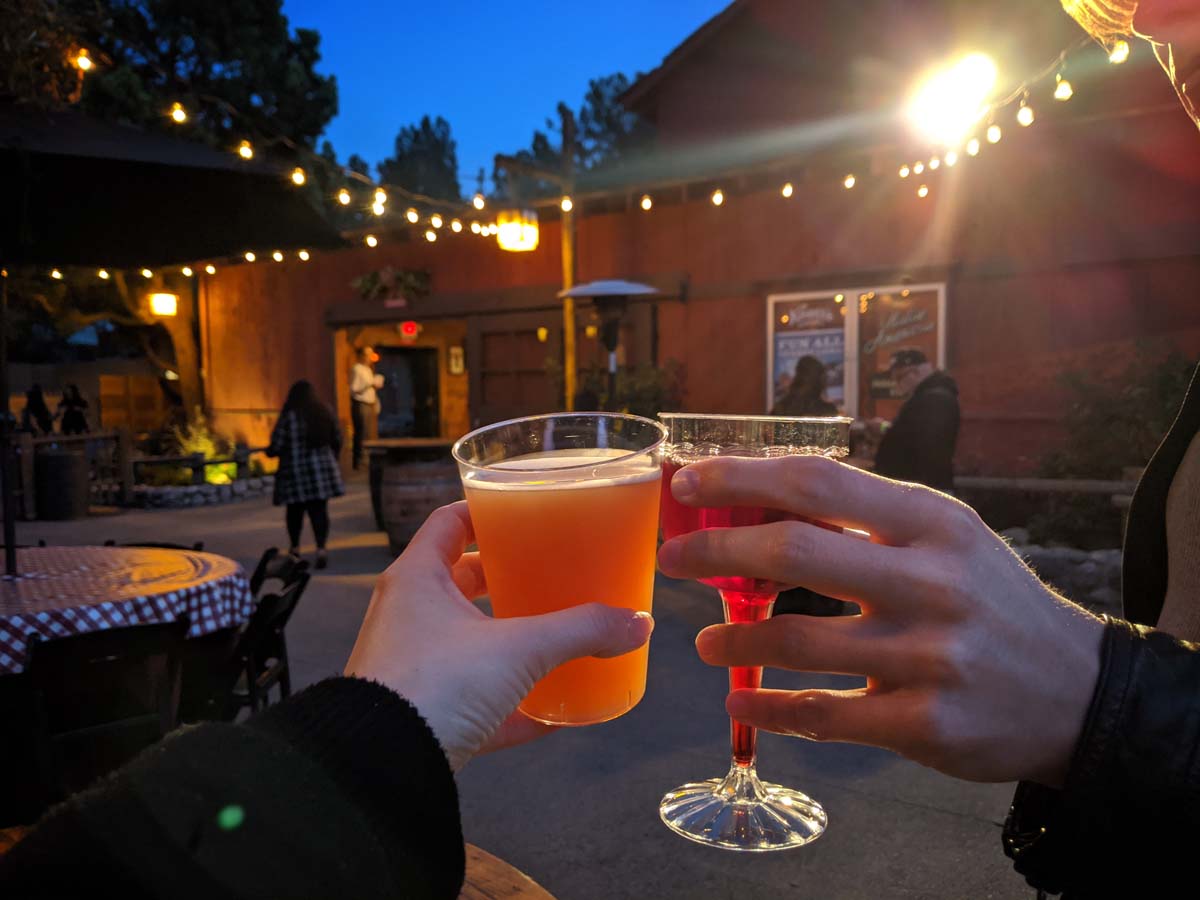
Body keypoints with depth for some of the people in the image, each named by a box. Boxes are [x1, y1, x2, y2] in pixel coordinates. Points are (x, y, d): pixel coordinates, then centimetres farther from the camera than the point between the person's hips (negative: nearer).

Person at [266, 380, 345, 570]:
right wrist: (331, 460, 25)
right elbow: (337, 440, 9)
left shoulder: (288, 417, -10)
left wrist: (269, 452, 14)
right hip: (322, 469, 2)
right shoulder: (326, 413, 3)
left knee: (295, 511, 14)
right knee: (319, 510, 3)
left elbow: (276, 446, -9)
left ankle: (295, 548, 28)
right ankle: (321, 549, -11)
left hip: (295, 471, -2)